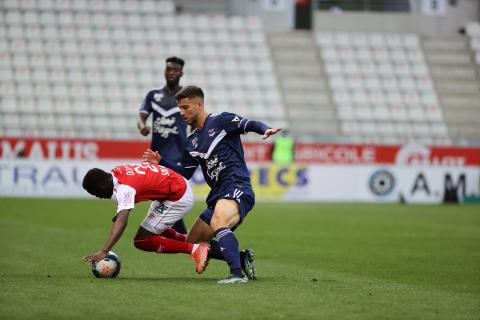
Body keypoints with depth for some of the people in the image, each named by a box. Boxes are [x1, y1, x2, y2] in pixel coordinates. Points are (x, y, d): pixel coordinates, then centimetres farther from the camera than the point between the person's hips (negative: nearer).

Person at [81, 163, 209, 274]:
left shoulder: (124, 188, -28)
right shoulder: (116, 172, -2)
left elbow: (122, 221, -39)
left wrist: (104, 251, -46)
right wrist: (120, 213, 4)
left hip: (178, 198, -10)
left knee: (141, 241, -8)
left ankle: (195, 249, -7)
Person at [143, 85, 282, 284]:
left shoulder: (220, 121, -2)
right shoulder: (193, 140, 20)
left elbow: (249, 125, -16)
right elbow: (184, 173, 26)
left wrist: (265, 129, -36)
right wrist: (160, 162, 14)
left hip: (237, 190, -9)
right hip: (217, 196, 9)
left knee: (217, 222, -38)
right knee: (192, 244, 11)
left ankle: (237, 274, -46)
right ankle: (241, 258, 17)